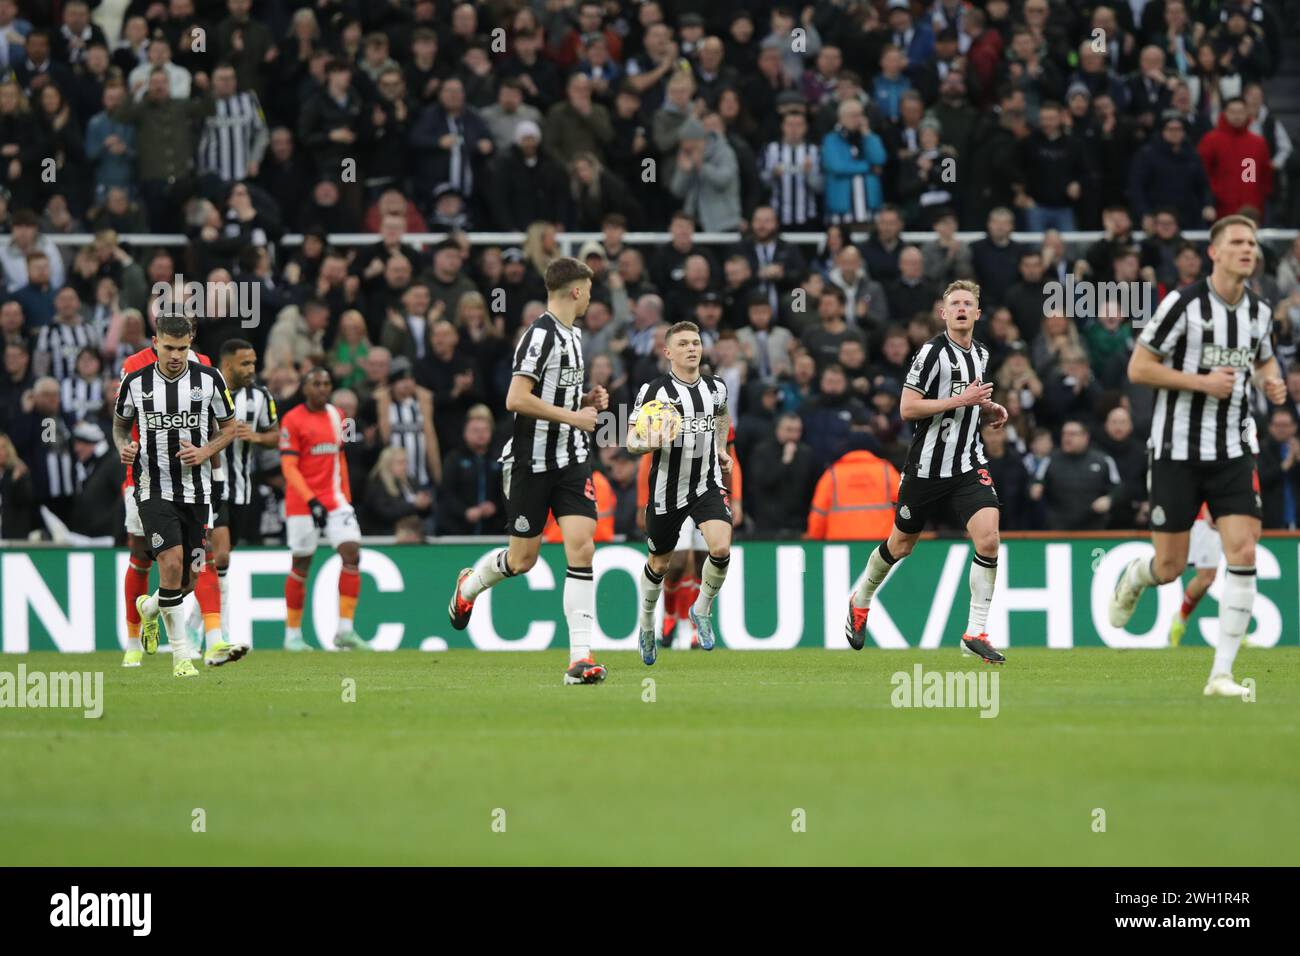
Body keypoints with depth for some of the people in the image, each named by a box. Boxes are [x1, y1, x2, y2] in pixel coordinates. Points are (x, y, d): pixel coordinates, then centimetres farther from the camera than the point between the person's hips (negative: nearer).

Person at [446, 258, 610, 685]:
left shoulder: (574, 334, 14)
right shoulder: (541, 334, -15)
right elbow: (516, 399, -23)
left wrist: (587, 401, 9)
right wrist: (573, 417, -19)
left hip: (572, 461, 7)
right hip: (532, 462, -7)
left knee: (582, 546, -10)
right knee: (522, 559, 4)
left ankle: (580, 657, -13)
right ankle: (468, 585, 40)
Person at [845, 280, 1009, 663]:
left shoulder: (981, 355, 10)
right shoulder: (933, 352, -13)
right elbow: (907, 408, -19)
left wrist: (988, 407, 8)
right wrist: (961, 400, -22)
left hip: (969, 465, 4)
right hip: (927, 466, -4)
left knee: (988, 539, -16)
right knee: (901, 545, 12)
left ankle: (975, 632, -10)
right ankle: (860, 601, 41)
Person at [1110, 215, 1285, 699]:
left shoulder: (1259, 310, 5)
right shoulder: (1183, 303, -12)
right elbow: (1137, 369, -11)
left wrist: (1272, 381, 3)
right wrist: (1202, 381, -20)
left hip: (1233, 451, 4)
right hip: (1178, 451, -4)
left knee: (1243, 552, -13)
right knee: (1170, 567, 2)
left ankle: (1221, 674, -9)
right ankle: (1134, 576, 42)